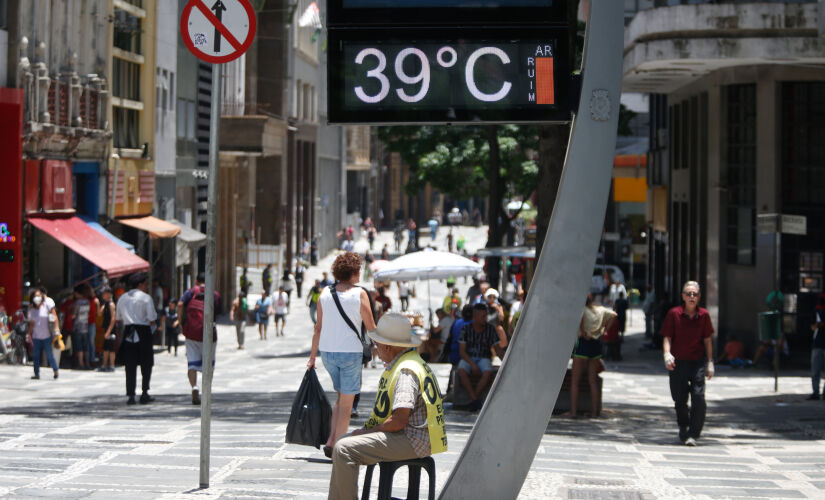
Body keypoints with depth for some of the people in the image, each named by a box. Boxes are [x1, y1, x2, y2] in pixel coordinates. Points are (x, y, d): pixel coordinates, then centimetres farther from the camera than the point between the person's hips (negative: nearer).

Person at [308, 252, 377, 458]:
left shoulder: (325, 293, 4)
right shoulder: (359, 294, -8)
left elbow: (318, 327, 7)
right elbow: (371, 327, -5)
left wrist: (312, 356, 14)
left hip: (327, 351, 5)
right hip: (350, 352, -5)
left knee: (341, 397, 21)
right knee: (346, 402, 5)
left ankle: (331, 440, 9)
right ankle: (337, 445, 3)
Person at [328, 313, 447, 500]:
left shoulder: (406, 371, -19)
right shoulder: (396, 365, 16)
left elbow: (399, 420, -26)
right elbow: (387, 413, 23)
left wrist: (369, 431, -12)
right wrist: (366, 429, 8)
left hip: (412, 441, -11)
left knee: (344, 449, -21)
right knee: (343, 441, 18)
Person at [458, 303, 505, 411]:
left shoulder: (490, 329, 0)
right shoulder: (466, 329, -4)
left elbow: (497, 349, 5)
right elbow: (462, 351, -6)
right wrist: (472, 364, -21)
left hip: (483, 358, 1)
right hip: (468, 358, -1)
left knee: (488, 373, -34)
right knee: (462, 371, -35)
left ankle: (472, 401, -28)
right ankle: (475, 399, -34)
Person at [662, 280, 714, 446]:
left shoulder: (704, 315, 1)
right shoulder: (674, 314, -4)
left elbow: (707, 340, 8)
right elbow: (667, 337, -3)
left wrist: (710, 363, 7)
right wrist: (667, 354, -20)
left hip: (698, 361, 0)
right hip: (678, 362, 0)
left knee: (698, 398, -13)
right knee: (680, 400, 7)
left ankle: (693, 434, -8)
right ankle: (683, 429, 31)